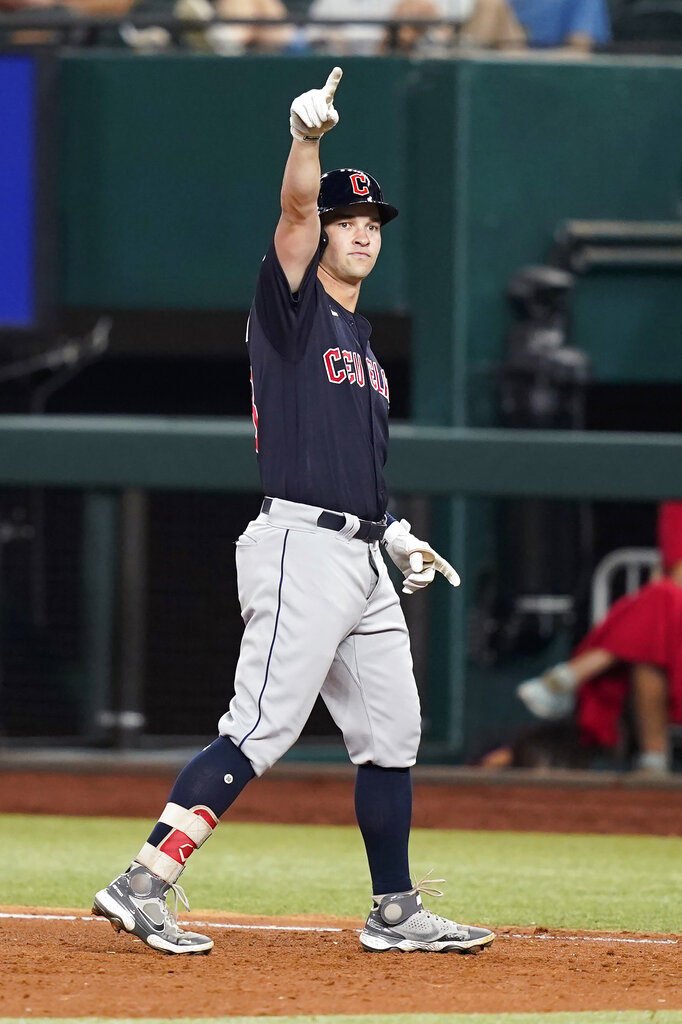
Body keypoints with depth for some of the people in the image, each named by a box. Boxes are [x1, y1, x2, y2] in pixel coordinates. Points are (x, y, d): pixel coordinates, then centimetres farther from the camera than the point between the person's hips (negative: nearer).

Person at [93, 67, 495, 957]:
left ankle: (396, 913, 17)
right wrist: (307, 137, -34)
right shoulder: (291, 307, 0)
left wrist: (398, 538, 16)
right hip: (300, 549, -8)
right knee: (261, 730, -15)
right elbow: (296, 210, -19)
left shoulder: (364, 341, 22)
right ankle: (142, 886, -17)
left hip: (364, 559, 8)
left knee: (391, 734, 9)